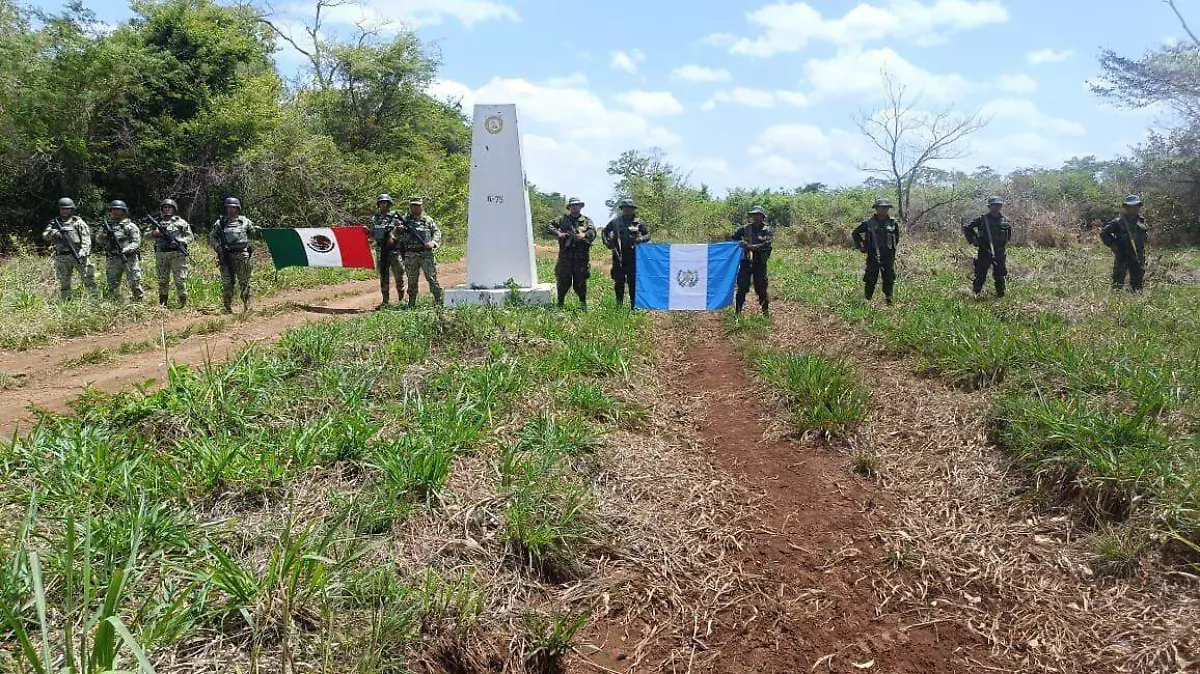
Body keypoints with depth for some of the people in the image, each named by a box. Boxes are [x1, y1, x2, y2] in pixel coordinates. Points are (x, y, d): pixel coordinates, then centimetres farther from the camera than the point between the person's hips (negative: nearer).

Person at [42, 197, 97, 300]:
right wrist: (53, 233, -20)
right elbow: (45, 235, 3)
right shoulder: (54, 223, 13)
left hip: (79, 255, -3)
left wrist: (83, 251, -17)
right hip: (62, 258, 3)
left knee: (88, 279, -6)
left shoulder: (78, 222, 4)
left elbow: (86, 237, -3)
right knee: (63, 283, 9)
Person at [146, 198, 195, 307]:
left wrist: (178, 242, -12)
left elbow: (190, 237, 3)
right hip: (161, 255, 3)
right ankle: (162, 304, 14)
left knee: (180, 280, -7)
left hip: (177, 254, -3)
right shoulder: (157, 222, 16)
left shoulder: (181, 222, 7)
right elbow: (146, 234, 14)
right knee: (162, 281, 8)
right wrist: (154, 233, -8)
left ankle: (183, 303, -4)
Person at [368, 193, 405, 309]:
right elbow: (372, 236, 17)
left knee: (399, 276, 0)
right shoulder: (375, 218, 12)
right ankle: (386, 300, 14)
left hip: (394, 250, -4)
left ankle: (401, 299, 11)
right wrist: (367, 232, -3)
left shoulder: (395, 217, -2)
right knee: (383, 277, 8)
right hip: (380, 251, 4)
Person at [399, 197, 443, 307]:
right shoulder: (404, 220, 11)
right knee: (412, 280, 6)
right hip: (411, 255, 1)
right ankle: (411, 303, 14)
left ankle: (438, 301, 0)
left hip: (426, 253, -1)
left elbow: (437, 232, 9)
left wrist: (433, 242, -9)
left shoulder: (428, 220, 10)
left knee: (432, 278, -4)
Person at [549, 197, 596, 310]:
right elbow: (550, 226, 9)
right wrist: (557, 233, -9)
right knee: (563, 280, 2)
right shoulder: (562, 220, 12)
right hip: (565, 255, 1)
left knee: (580, 280, 2)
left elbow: (593, 232, -3)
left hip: (581, 256, 0)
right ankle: (560, 303, 12)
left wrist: (584, 235, -22)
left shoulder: (586, 220, 11)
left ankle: (583, 302, 13)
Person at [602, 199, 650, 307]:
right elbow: (604, 232, 20)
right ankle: (619, 305, 17)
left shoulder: (639, 222, 5)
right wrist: (607, 242, 4)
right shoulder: (615, 221, 8)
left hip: (633, 256, -2)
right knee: (618, 282, 7)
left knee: (633, 282, -2)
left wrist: (640, 239, -10)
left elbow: (648, 235, 11)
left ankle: (634, 305, 4)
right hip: (618, 256, 2)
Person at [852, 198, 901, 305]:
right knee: (871, 279, 1)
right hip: (873, 255, -3)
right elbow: (855, 234, 8)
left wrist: (893, 246, 19)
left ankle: (889, 299, 14)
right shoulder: (869, 223, -2)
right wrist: (861, 246, 4)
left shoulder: (892, 223, 6)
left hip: (888, 255, 3)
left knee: (889, 278, 5)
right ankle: (867, 299, 10)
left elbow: (897, 236, 24)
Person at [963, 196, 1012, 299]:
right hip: (984, 252, -3)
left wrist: (1006, 242, 16)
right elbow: (966, 228, 1)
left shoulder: (1004, 220, 6)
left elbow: (1009, 231, 26)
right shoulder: (982, 219, -4)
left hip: (999, 253, 3)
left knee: (1001, 275, 7)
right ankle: (975, 294, 6)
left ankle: (1001, 294, 18)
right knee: (980, 275, -2)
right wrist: (972, 240, -6)